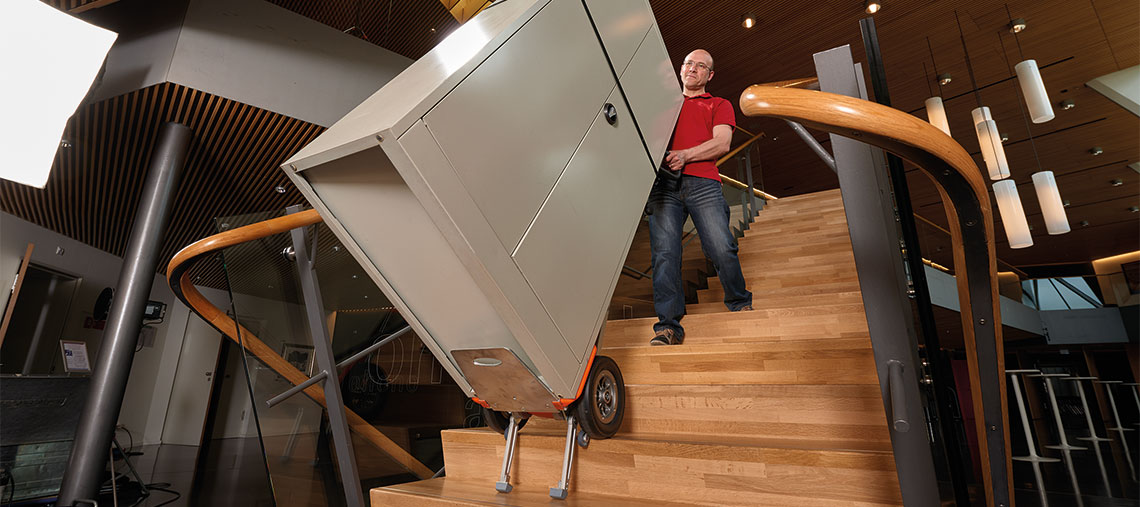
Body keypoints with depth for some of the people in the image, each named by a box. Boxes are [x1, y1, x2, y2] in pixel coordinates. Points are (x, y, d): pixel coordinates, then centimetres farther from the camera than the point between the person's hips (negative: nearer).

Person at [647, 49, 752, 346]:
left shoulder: (719, 105, 24)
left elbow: (722, 143, 6)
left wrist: (685, 155, -10)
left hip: (702, 183, -1)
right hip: (663, 183, 1)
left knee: (723, 248, -13)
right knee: (665, 252, -14)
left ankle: (741, 305, 12)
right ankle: (668, 324, -13)